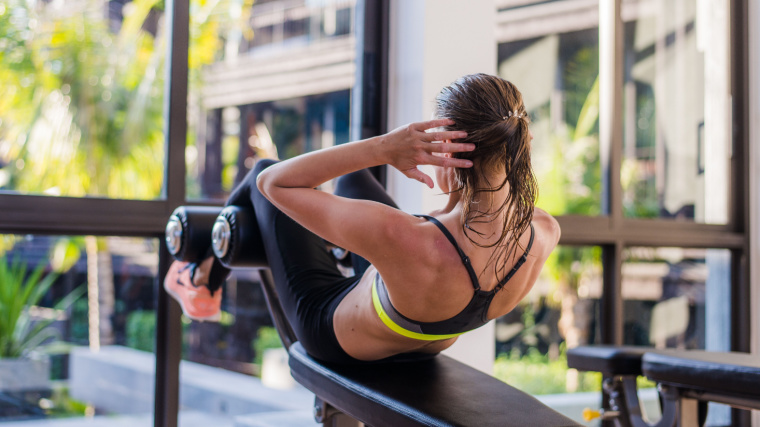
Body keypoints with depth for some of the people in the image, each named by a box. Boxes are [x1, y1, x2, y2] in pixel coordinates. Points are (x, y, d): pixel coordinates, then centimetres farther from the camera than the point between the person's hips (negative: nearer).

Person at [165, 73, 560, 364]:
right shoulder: (542, 237, -33)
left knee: (262, 172, 16)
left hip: (334, 335, -5)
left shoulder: (402, 239, -49)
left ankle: (204, 283, 45)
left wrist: (381, 148, -44)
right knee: (353, 179, 28)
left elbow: (274, 181, -36)